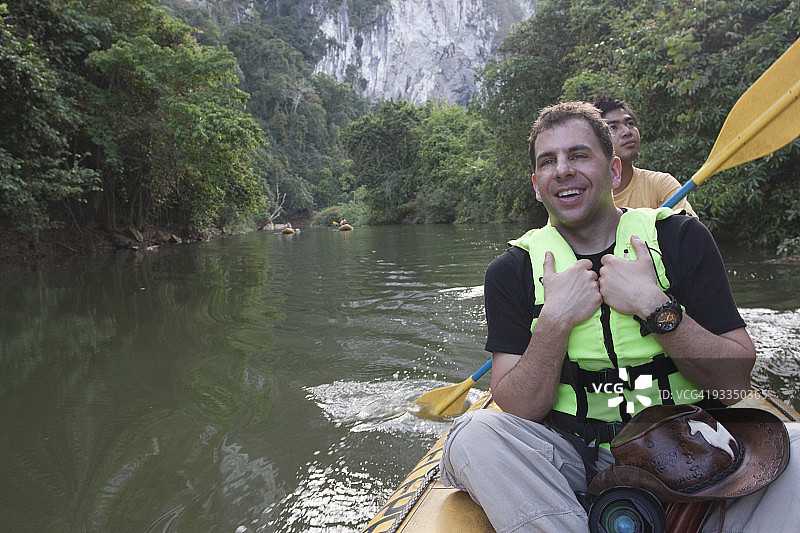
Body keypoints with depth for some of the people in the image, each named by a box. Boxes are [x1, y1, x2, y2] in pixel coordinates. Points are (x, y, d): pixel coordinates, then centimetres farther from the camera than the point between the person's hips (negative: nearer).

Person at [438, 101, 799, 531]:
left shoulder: (681, 239, 0)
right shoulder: (512, 271, -1)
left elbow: (734, 384, -6)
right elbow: (516, 412, -7)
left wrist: (655, 306, -18)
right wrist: (556, 320, -20)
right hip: (571, 457, 0)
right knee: (473, 435, -27)